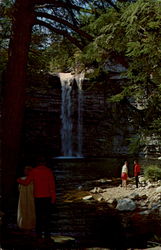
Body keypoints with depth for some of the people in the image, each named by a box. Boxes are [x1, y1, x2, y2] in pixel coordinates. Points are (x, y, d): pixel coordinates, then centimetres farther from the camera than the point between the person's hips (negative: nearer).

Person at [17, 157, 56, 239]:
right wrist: (53, 197, -3)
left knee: (39, 215, 8)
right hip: (47, 196, 0)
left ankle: (39, 233, 9)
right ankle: (46, 233, 5)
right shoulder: (49, 171, -1)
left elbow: (26, 182, 1)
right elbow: (52, 185, -6)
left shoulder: (34, 171, -1)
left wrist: (19, 180, 22)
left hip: (38, 197, 1)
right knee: (47, 215, 6)